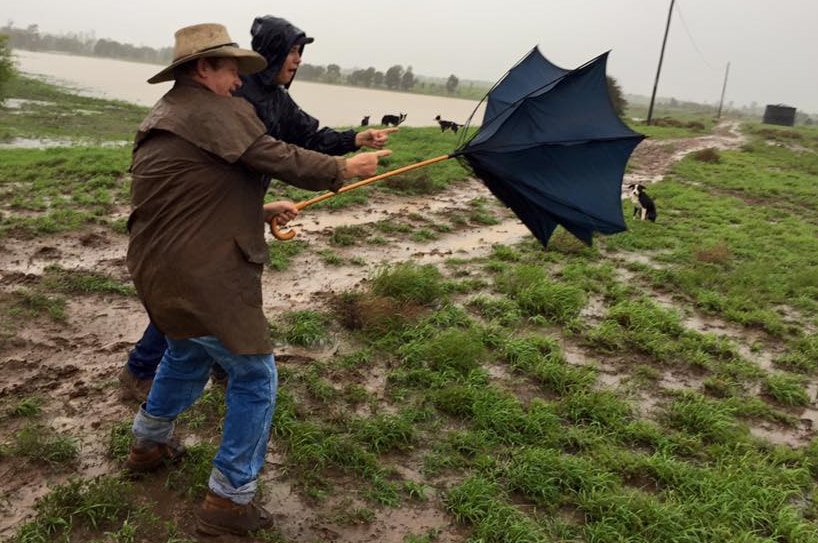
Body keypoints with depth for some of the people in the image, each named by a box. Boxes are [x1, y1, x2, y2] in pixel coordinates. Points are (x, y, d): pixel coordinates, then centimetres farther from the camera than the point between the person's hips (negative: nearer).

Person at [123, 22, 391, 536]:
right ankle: (229, 500, 11)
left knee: (186, 354, 32)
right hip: (204, 280, -10)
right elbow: (281, 159, -15)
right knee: (255, 377, 2)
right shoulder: (218, 111, -14)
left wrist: (263, 210, 22)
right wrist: (345, 168, -1)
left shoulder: (164, 118, 16)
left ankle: (149, 445, 50)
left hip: (159, 270, 10)